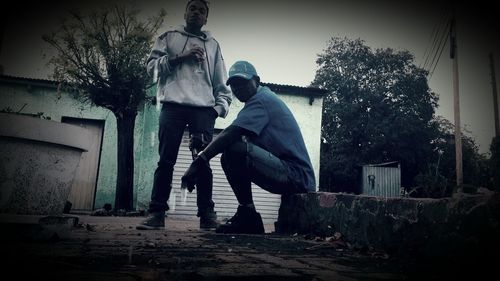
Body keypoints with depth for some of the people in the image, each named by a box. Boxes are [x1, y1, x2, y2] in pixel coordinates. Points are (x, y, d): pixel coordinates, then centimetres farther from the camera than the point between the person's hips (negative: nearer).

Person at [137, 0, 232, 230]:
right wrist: (181, 57, -4)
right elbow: (152, 66, 7)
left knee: (203, 161, -5)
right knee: (166, 160, -6)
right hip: (173, 106, -1)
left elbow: (222, 83, 20)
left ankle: (207, 214, -3)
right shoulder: (169, 37, 20)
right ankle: (156, 213, -4)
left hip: (203, 109, 1)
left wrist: (220, 106, 4)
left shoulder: (213, 45, 24)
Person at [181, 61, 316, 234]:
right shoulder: (265, 99, 21)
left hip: (297, 176, -10)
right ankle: (249, 220, 11)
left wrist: (200, 161, -24)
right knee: (229, 156, 14)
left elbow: (231, 134, -23)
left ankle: (247, 215, -13)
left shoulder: (261, 99, -10)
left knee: (235, 149, -26)